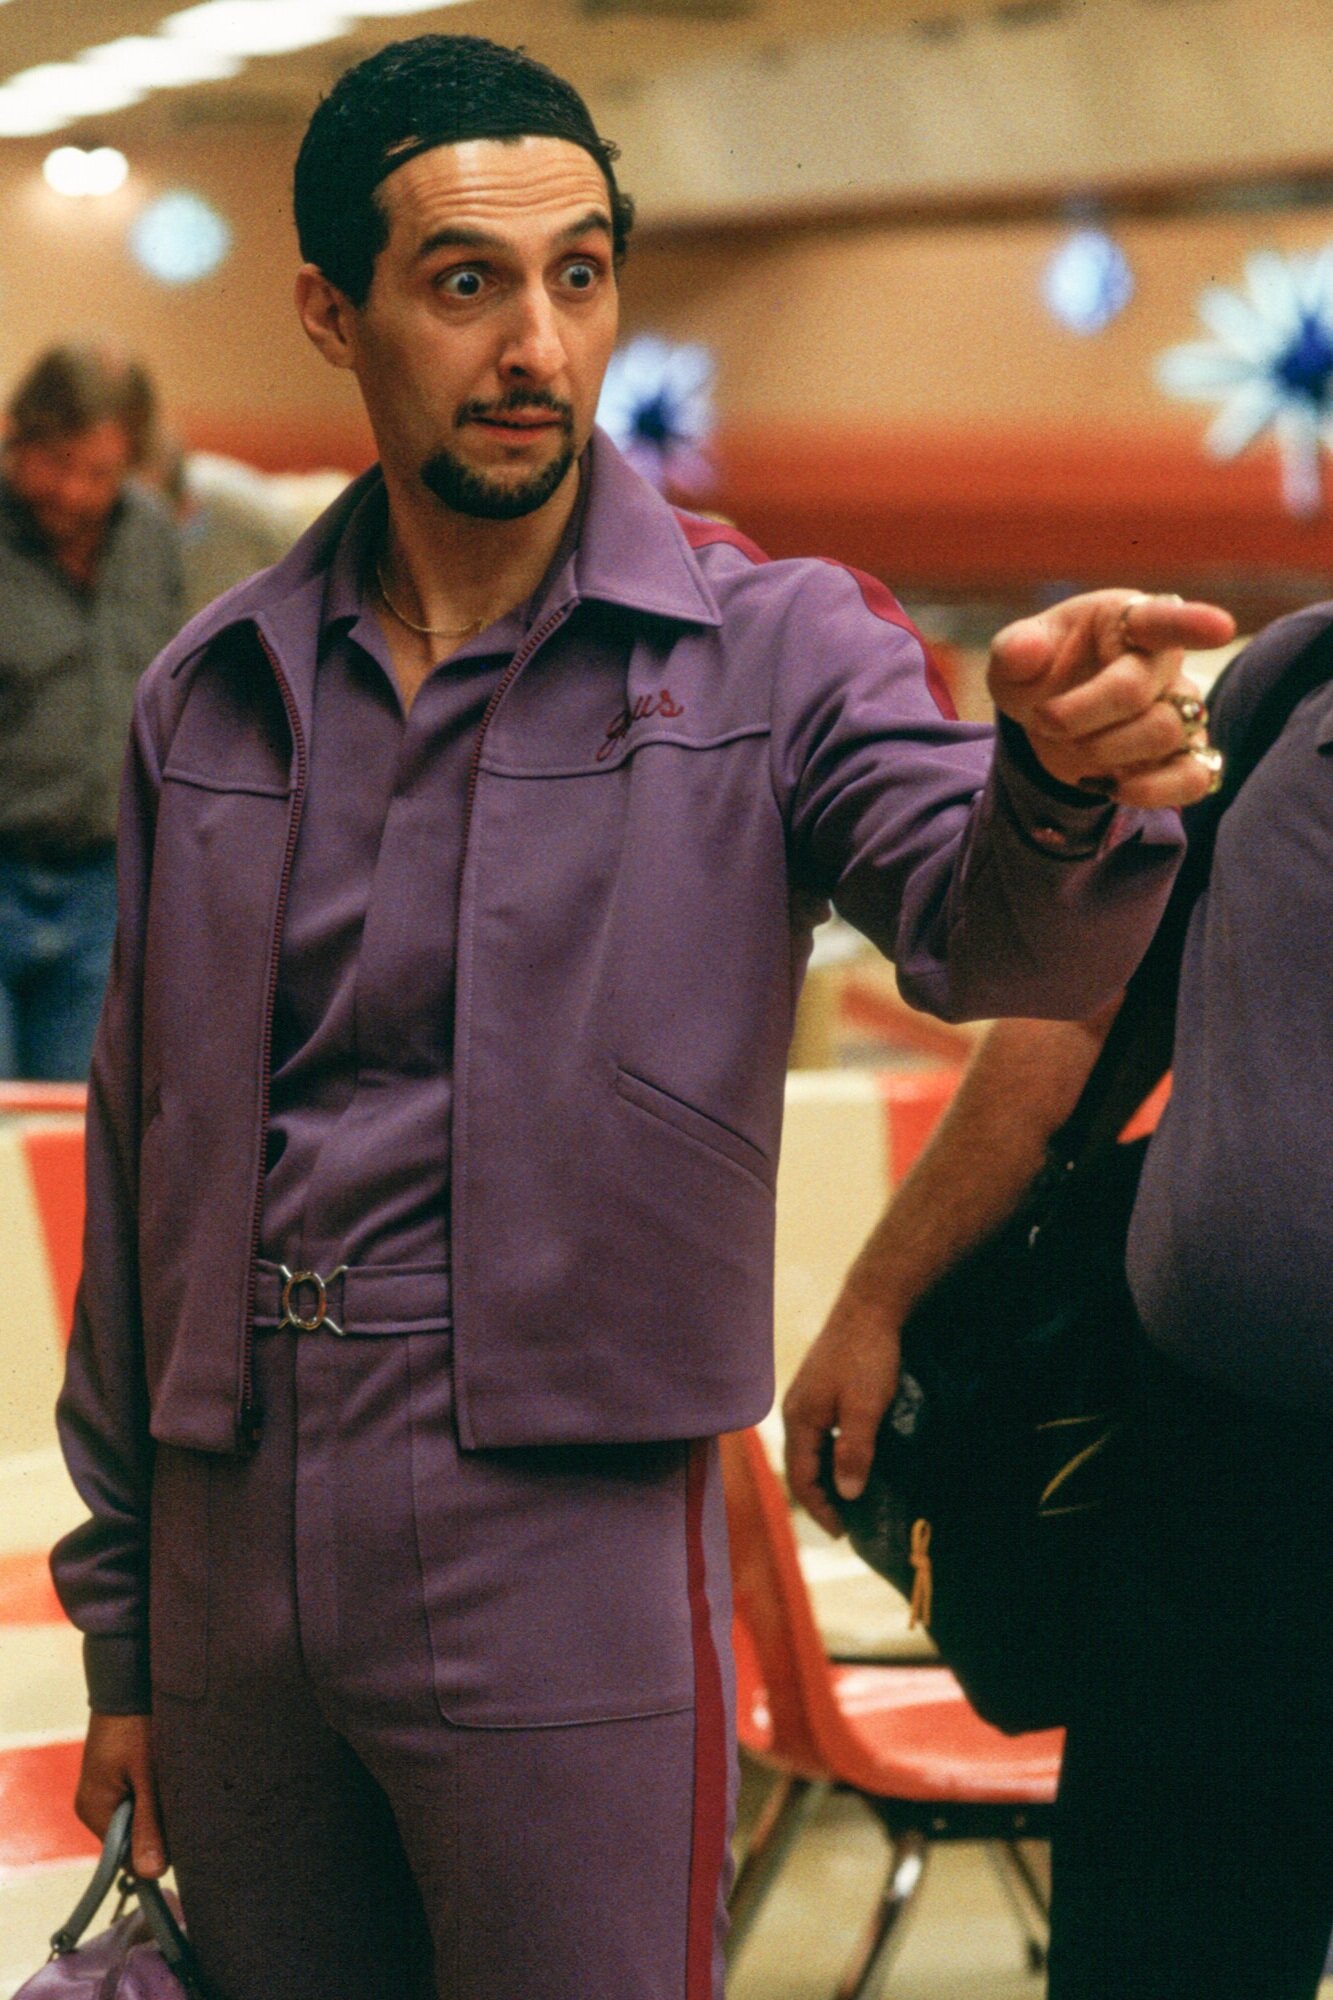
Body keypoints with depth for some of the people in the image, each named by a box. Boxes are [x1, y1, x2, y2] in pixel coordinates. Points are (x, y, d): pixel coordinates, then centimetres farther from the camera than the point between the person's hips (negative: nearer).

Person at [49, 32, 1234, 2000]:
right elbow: (140, 1171, 12)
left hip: (562, 1556, -3)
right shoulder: (210, 696, 8)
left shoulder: (768, 646, -3)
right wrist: (121, 1634, 13)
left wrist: (1061, 790, -45)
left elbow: (993, 938, -21)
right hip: (231, 1559, 4)